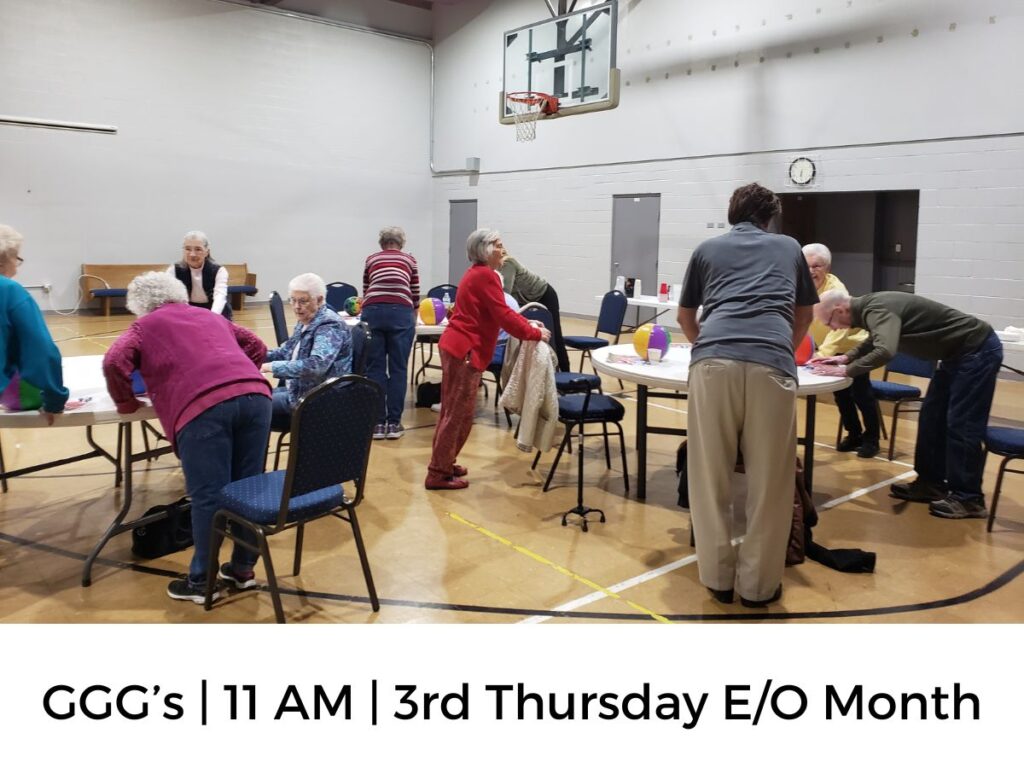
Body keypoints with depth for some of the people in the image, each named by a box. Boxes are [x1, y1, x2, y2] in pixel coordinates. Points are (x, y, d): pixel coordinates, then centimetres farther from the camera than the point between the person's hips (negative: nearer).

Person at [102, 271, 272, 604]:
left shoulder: (145, 326, 22)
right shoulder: (211, 316, 35)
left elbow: (114, 362, 7)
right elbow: (257, 347, 36)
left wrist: (126, 403, 20)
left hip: (203, 406, -4)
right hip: (255, 395, 5)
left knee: (208, 496, 2)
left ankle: (202, 581, 13)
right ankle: (243, 568, 24)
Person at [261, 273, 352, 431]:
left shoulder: (330, 326, -20)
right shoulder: (305, 322, 10)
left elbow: (316, 365, -34)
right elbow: (287, 351, 25)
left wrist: (272, 367, -34)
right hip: (299, 390, 10)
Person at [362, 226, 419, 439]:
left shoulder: (371, 259, 26)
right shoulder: (409, 259, 24)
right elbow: (415, 296, 28)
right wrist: (412, 320, 47)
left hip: (373, 312, 1)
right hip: (400, 313, -1)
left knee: (374, 368, 7)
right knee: (398, 369, 5)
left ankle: (377, 423, 8)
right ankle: (394, 423, 8)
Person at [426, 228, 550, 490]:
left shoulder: (478, 273, 17)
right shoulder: (485, 275, -15)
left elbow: (500, 312, 20)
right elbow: (503, 316, -19)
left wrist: (528, 323, 13)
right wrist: (535, 334, -10)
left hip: (456, 346, 11)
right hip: (465, 350, -11)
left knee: (452, 411, 17)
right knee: (459, 414, -5)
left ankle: (442, 464, 26)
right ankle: (438, 474, 0)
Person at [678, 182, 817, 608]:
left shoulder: (707, 248, 27)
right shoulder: (789, 247, 29)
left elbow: (685, 317, 38)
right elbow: (804, 315, 41)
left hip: (713, 362, 1)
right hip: (771, 364, 0)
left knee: (710, 476, 11)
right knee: (769, 481, 9)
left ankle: (718, 576, 19)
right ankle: (758, 584, 16)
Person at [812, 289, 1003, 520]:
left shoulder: (877, 310, -26)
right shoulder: (871, 306, 4)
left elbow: (884, 352, -42)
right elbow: (876, 341, 23)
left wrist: (846, 370, -31)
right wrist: (846, 357, 8)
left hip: (978, 350, -10)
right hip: (959, 352, 10)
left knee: (961, 426, -6)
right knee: (932, 418, 12)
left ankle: (968, 498, 3)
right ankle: (931, 483, 21)